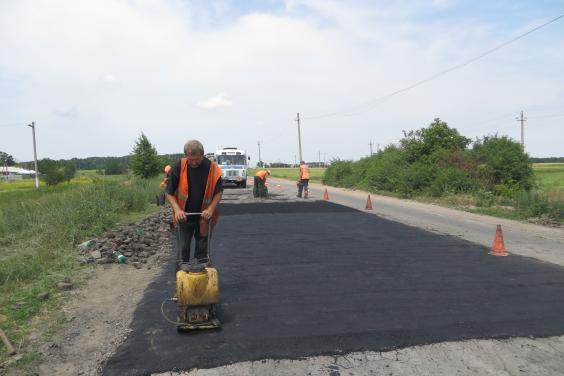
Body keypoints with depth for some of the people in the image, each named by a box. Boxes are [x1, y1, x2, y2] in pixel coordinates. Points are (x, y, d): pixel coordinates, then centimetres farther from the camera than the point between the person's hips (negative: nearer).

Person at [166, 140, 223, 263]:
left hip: (204, 217, 0)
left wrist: (210, 209, -20)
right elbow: (169, 193, -7)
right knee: (183, 248, 9)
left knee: (202, 248, 10)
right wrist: (177, 209, -22)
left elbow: (219, 191, -6)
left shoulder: (212, 168, -14)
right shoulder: (179, 167, -13)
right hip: (184, 216, 1)